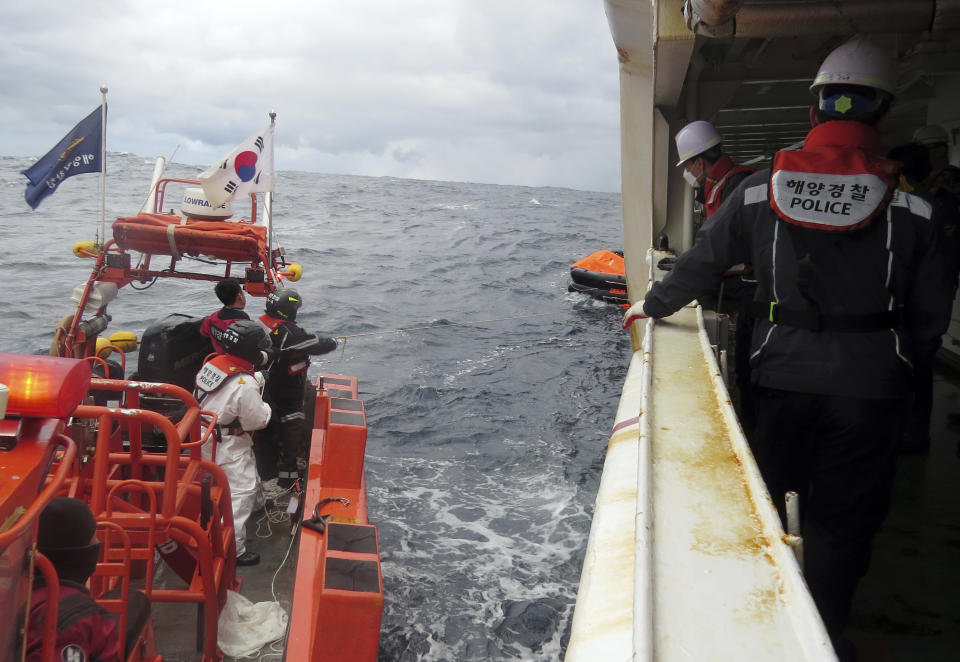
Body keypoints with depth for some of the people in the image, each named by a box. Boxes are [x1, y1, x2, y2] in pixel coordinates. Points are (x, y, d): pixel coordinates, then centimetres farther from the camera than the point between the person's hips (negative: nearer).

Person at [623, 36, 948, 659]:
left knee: (767, 505, 19)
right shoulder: (909, 207, -5)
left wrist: (651, 306, 24)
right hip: (869, 388, -1)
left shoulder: (759, 191, -4)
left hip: (782, 378, 2)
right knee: (841, 521, 12)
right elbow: (929, 317, 0)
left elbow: (700, 263, 7)